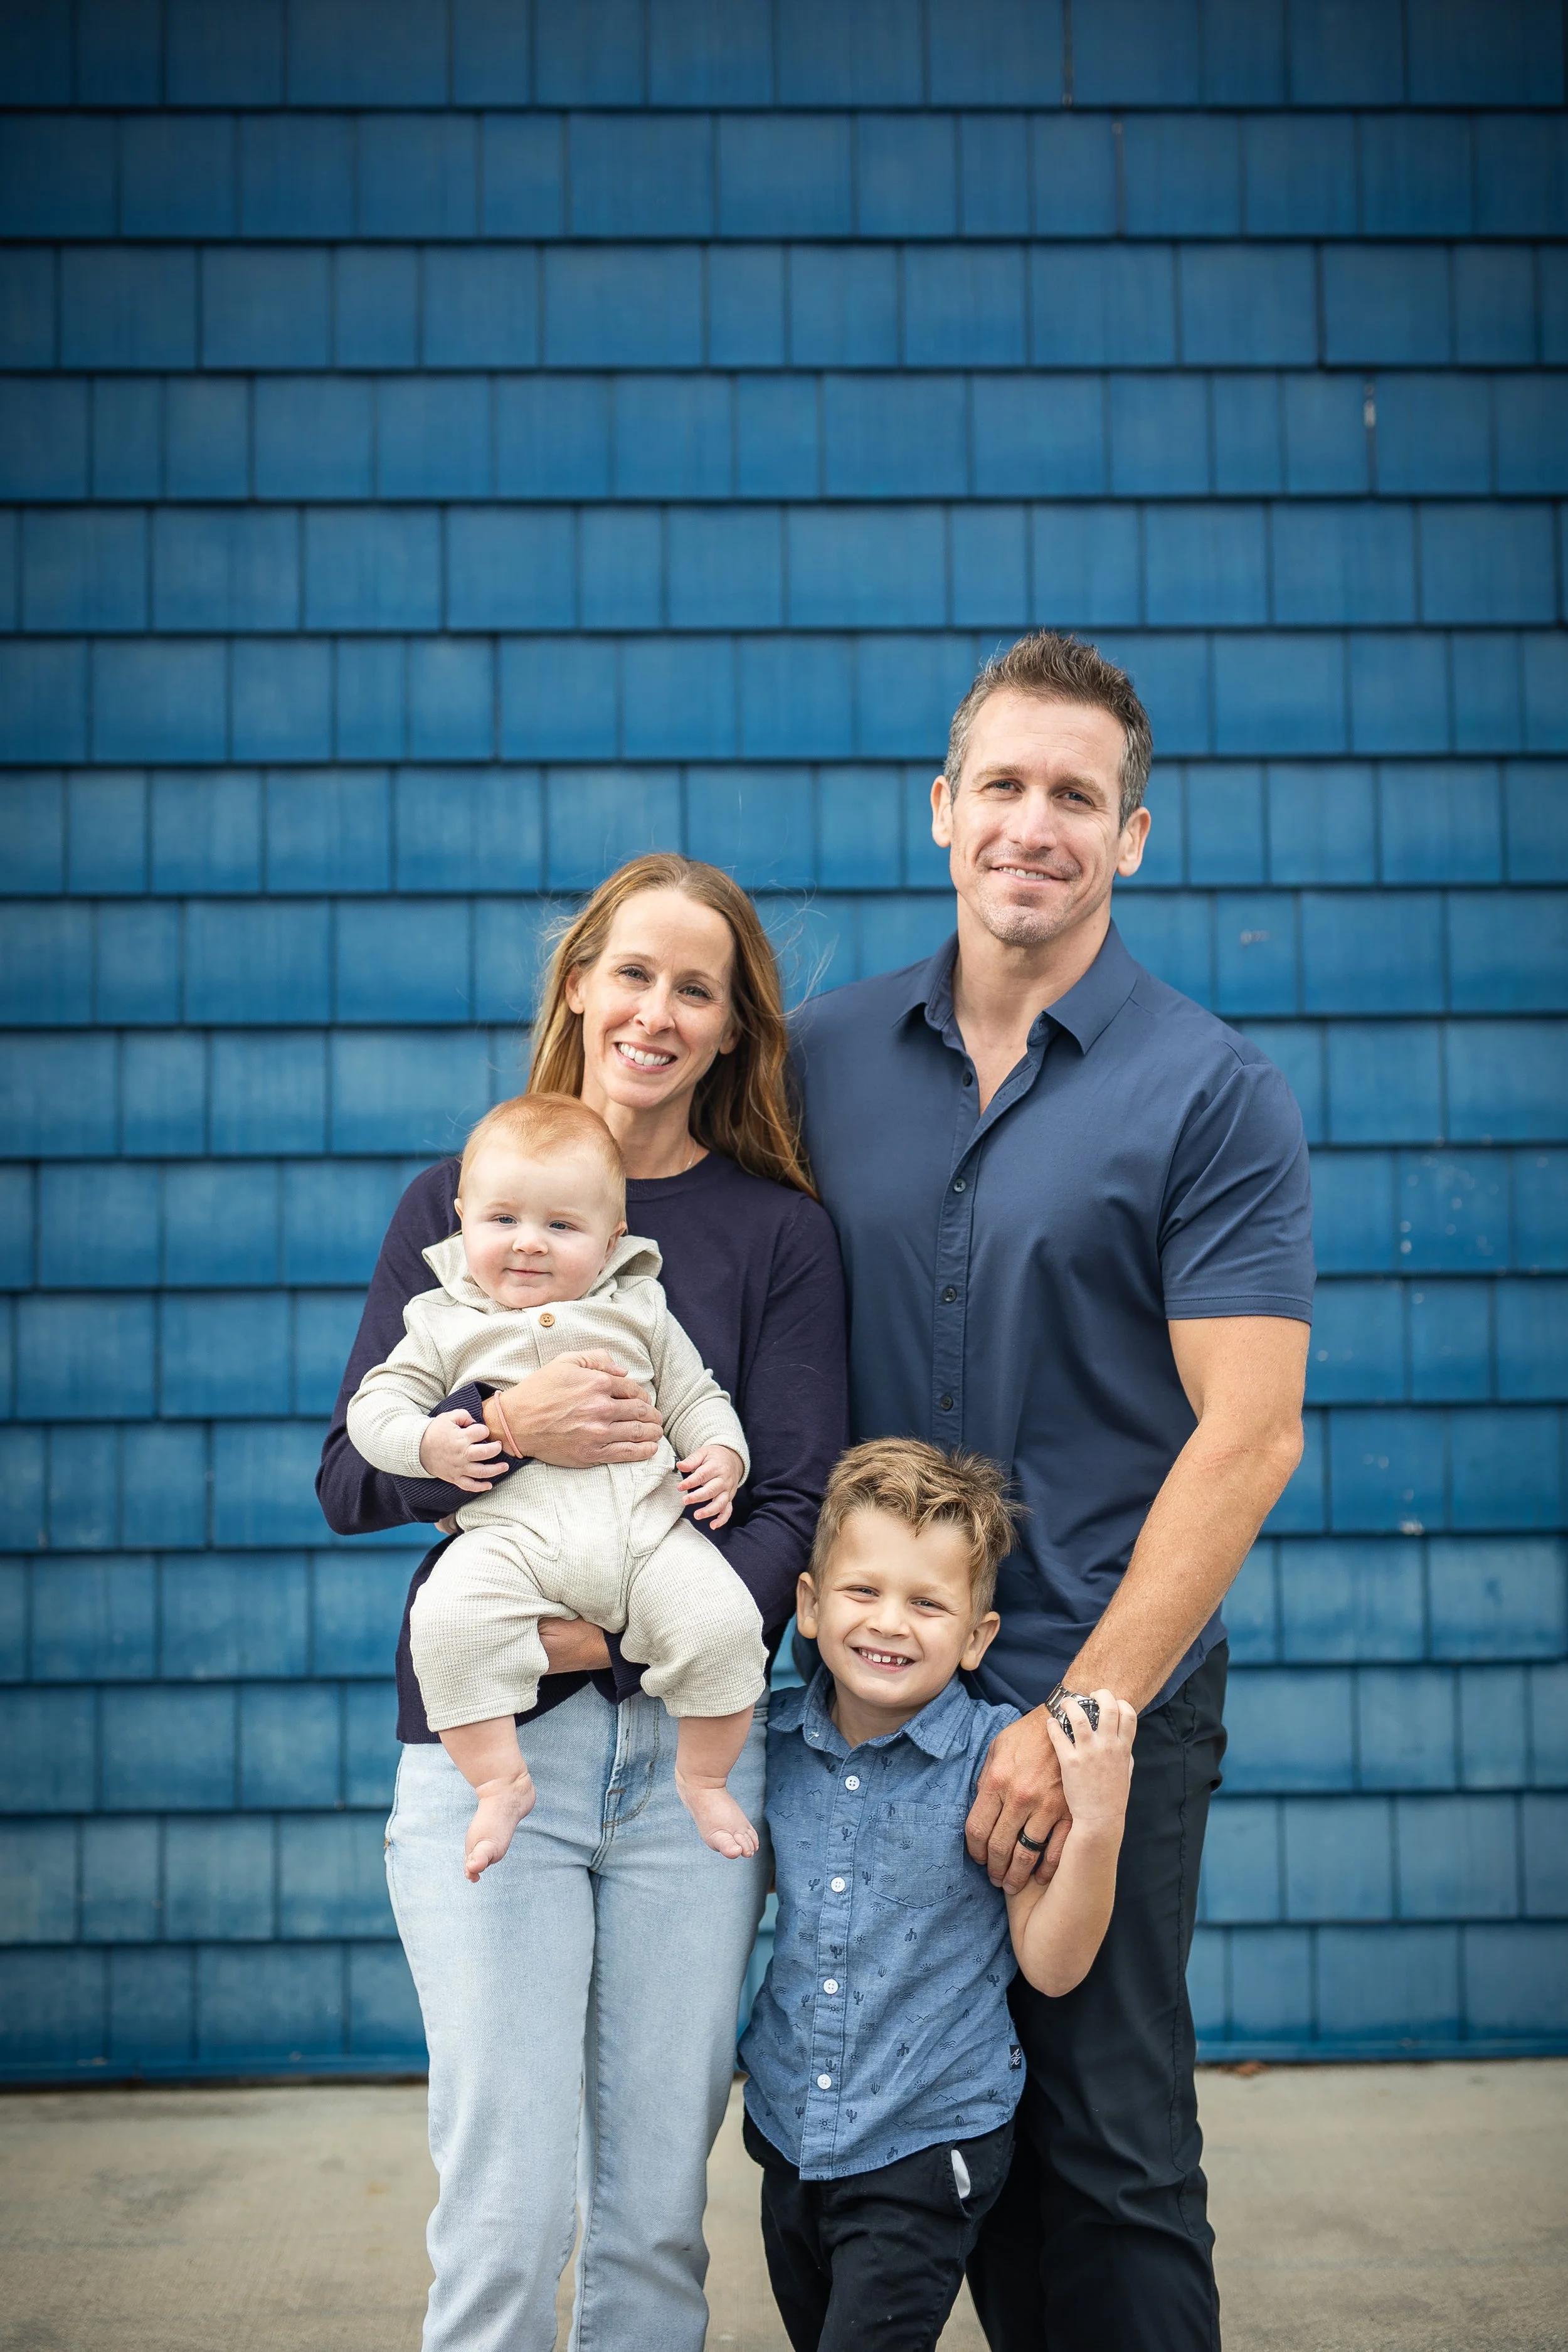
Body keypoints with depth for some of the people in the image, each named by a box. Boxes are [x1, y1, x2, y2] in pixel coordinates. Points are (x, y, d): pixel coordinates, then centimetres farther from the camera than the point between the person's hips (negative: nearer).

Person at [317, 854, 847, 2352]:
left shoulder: (780, 1231, 6)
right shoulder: (454, 1205, 8)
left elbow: (797, 1508, -1)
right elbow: (350, 1481, 4)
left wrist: (628, 1629, -14)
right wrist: (503, 1428, -15)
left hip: (691, 1740, 1)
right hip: (488, 1740, 0)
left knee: (657, 2211, 6)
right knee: (506, 2213, -5)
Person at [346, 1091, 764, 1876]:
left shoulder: (639, 1311, 18)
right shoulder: (445, 1321, 14)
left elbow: (694, 1398, 21)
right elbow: (375, 1403, 11)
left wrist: (720, 1455, 1)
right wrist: (428, 1443, -9)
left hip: (646, 1524, 2)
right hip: (512, 1531, -1)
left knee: (722, 1622, -20)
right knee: (450, 1618, -31)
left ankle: (703, 1779, 4)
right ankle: (499, 1782, -14)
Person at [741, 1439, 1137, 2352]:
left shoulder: (998, 1756, -15)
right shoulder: (775, 1740, -2)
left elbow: (1052, 1966, -13)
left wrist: (1097, 1824, -27)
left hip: (926, 2149, -5)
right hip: (791, 2135, 5)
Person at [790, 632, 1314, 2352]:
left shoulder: (1211, 1094, -6)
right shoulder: (822, 1061, 6)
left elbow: (1247, 1435, -11)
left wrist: (1080, 1716, -15)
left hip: (1107, 1706, -4)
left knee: (1109, 2145, 4)